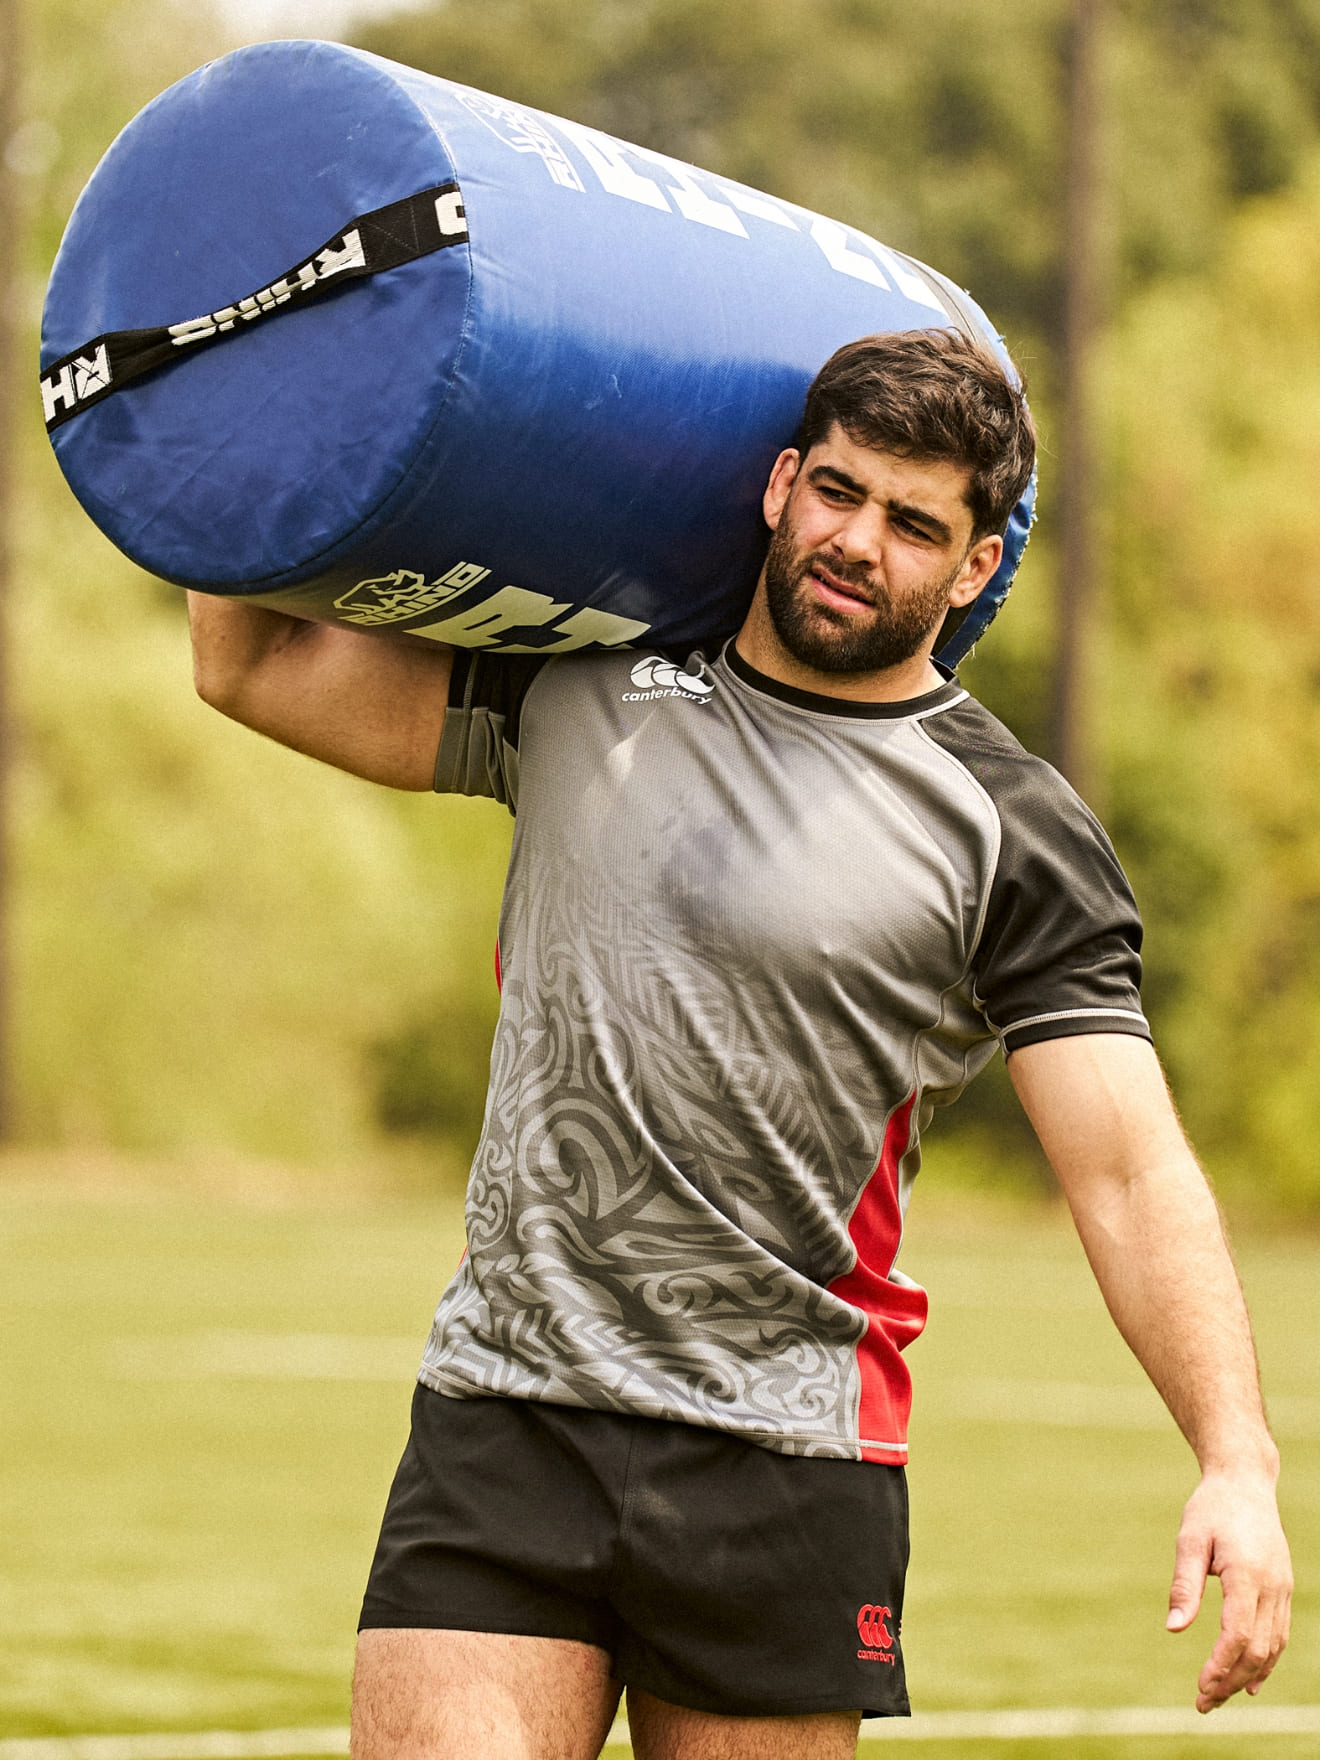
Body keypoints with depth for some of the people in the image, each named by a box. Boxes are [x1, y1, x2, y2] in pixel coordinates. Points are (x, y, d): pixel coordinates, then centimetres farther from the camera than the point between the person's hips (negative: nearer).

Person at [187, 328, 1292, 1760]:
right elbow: (252, 666, 18)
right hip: (500, 1420, 2)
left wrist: (1239, 1464, -19)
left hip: (780, 1465, -2)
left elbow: (1131, 1173, -7)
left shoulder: (1011, 835, 0)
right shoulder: (579, 694, 11)